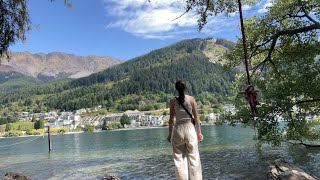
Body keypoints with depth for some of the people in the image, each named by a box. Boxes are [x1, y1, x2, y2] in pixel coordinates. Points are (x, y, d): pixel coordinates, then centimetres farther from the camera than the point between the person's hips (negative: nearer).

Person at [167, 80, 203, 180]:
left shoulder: (173, 101, -2)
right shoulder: (191, 99, -2)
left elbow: (171, 119, -1)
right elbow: (196, 117, -1)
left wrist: (170, 134, 8)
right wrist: (199, 132, 6)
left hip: (178, 129, 0)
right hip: (190, 128, 0)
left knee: (179, 158, 9)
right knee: (193, 157, 8)